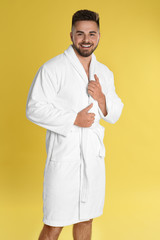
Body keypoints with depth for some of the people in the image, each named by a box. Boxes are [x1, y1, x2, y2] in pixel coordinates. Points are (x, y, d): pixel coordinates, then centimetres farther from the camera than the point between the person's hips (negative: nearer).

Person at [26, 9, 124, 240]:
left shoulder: (105, 73, 11)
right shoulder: (52, 68, -8)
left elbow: (114, 115, 13)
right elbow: (34, 109, -12)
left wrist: (101, 98, -8)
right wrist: (74, 119, -16)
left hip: (94, 155, 6)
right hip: (64, 156, -5)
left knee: (86, 219, 17)